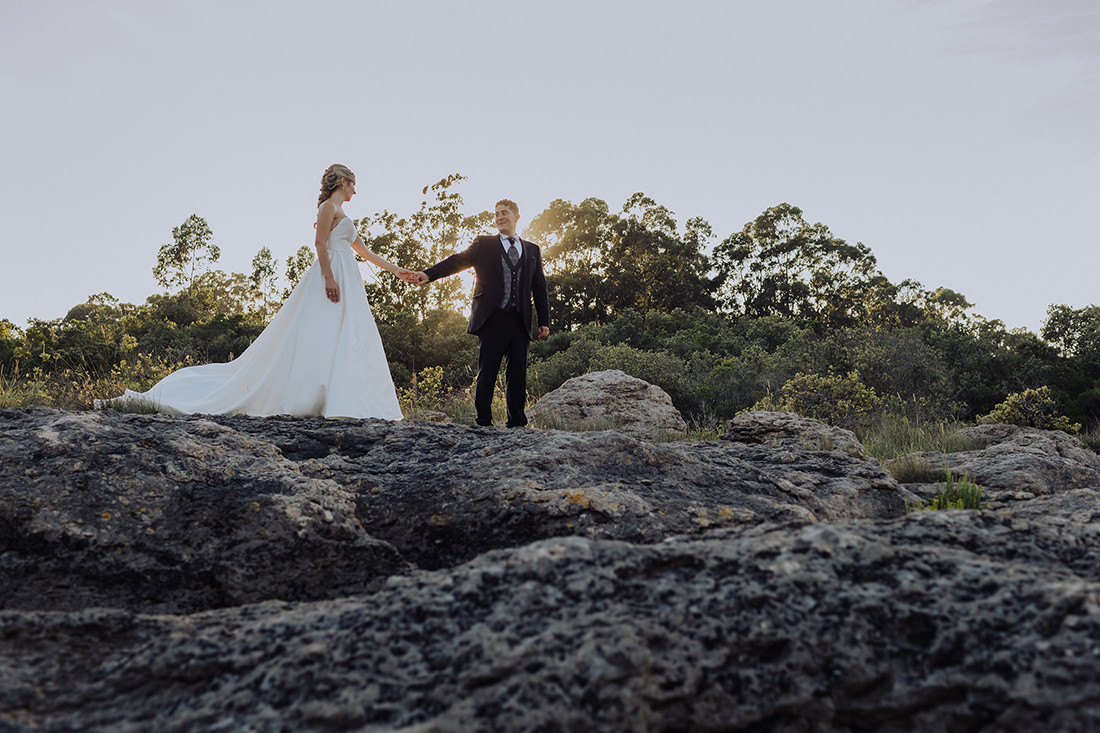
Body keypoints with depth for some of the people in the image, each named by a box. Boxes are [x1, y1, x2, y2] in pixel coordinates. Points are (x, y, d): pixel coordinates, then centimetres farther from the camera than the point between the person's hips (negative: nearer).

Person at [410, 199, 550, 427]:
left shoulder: (532, 250, 19)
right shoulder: (484, 244, 11)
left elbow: (539, 287, 17)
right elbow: (458, 260, -1)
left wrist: (544, 321, 9)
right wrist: (428, 274, -17)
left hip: (520, 322, 2)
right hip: (493, 319, -2)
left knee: (518, 373, 3)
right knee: (487, 372, -2)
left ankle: (516, 422, 9)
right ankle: (483, 422, 3)